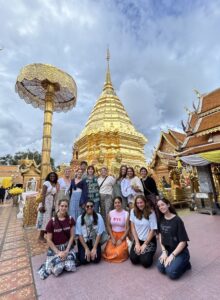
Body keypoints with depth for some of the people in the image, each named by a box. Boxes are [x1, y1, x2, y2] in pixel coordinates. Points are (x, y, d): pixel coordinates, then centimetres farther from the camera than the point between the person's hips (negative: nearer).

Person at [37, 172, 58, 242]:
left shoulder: (55, 185, 9)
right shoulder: (46, 183, -11)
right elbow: (43, 195, -16)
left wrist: (54, 205, 10)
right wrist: (42, 205, -21)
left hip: (52, 203, 7)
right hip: (46, 203, -7)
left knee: (49, 219, 11)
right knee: (45, 218, 1)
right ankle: (41, 236, 17)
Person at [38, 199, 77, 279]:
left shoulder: (70, 219, -6)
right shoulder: (52, 222, -14)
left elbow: (72, 236, -2)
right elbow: (49, 240, -8)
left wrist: (67, 251, -12)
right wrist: (58, 252, -12)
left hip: (68, 247, 2)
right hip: (55, 248, -2)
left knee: (70, 267, -17)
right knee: (57, 270, -21)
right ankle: (50, 264, 10)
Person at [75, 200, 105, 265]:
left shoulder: (98, 217, -8)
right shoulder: (80, 218, -7)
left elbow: (99, 233, -7)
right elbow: (79, 235, -7)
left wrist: (94, 248, -13)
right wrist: (86, 249, -12)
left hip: (94, 241, 0)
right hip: (83, 241, 0)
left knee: (96, 259, -17)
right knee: (84, 260, -18)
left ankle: (93, 251, 15)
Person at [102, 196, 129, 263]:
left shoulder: (126, 214, -13)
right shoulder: (110, 213, -4)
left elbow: (127, 228, -10)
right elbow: (108, 226, 2)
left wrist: (121, 239, -13)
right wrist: (112, 238, -5)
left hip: (122, 236, -2)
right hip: (113, 235, 3)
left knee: (119, 253, -19)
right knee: (109, 252, -14)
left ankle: (123, 248, 15)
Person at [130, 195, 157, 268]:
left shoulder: (151, 213, -15)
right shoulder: (133, 211, -8)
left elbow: (152, 230, -11)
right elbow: (133, 227, -2)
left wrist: (144, 245, -10)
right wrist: (137, 243, -6)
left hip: (149, 240, -2)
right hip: (138, 239, 3)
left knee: (146, 262, -16)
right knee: (134, 260, -11)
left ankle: (147, 253, 18)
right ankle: (141, 253, 21)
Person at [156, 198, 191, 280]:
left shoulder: (177, 220, -19)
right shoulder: (161, 219, -2)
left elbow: (183, 241, -16)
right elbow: (160, 235, 5)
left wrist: (172, 255, -17)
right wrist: (164, 251, -4)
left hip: (180, 251, -4)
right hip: (167, 249, 4)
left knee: (171, 272, -20)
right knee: (161, 268, -15)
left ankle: (185, 264, 6)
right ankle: (172, 261, 11)